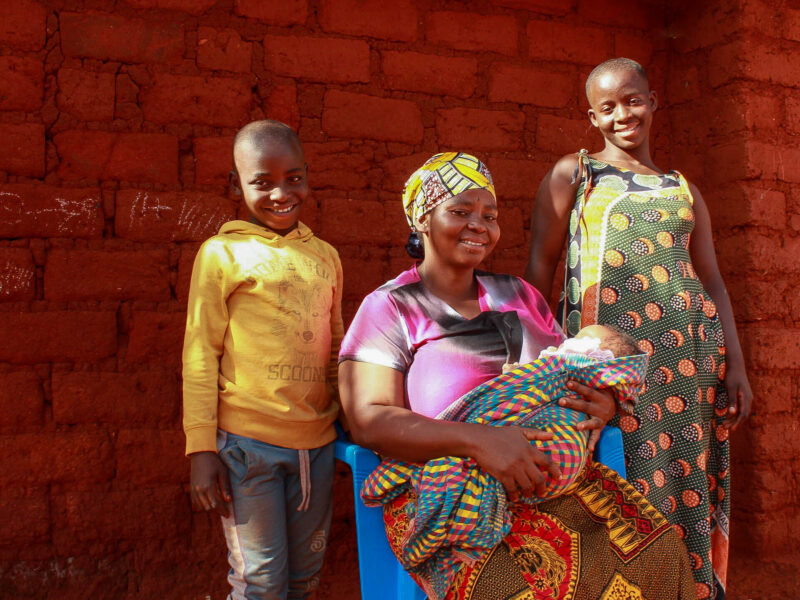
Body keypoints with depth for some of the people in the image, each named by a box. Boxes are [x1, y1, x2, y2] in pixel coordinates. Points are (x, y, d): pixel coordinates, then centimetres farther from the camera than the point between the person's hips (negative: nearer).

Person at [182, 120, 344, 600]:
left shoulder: (325, 256, 9)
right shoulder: (223, 253, -4)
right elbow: (200, 355, -5)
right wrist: (201, 450, -7)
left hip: (317, 442, 5)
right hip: (246, 441, -4)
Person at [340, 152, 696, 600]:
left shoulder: (519, 295, 19)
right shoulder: (390, 308, 1)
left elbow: (578, 375, 23)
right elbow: (368, 420, -11)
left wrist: (604, 402, -4)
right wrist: (477, 439, -25)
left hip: (554, 476, 5)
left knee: (661, 553, -18)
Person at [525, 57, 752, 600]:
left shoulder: (684, 190, 19)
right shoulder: (573, 173, 8)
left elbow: (712, 280, 16)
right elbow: (539, 266, 2)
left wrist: (736, 366, 7)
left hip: (690, 350, 4)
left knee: (689, 485, 5)